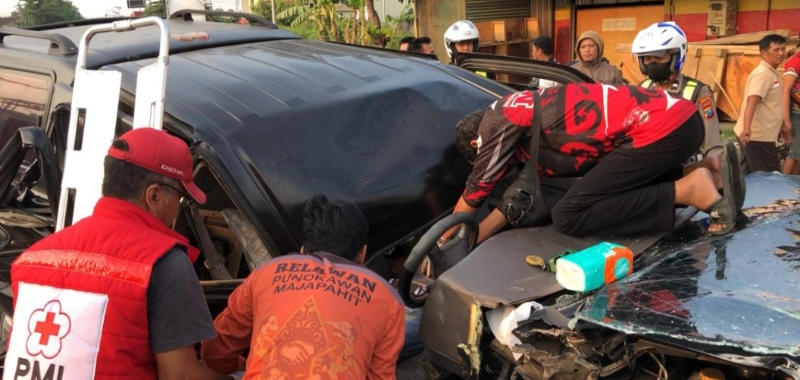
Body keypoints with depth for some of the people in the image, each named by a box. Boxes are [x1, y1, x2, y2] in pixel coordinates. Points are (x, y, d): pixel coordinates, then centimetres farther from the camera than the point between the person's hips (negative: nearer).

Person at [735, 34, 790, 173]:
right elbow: (752, 101, -30)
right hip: (757, 136, -10)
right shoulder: (762, 73, -16)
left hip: (762, 135, 10)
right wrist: (746, 128, -43)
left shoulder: (772, 73, 16)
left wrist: (783, 124, 37)